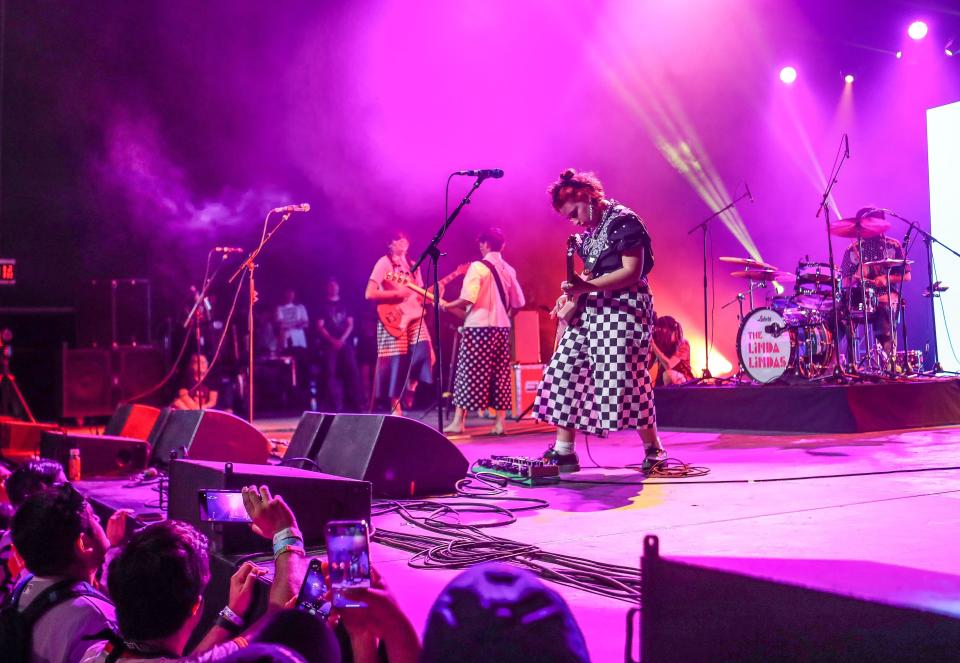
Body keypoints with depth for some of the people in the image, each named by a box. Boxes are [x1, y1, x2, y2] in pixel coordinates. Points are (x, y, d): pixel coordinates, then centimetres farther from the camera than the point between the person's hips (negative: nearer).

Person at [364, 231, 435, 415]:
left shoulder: (412, 265, 16)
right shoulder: (384, 263, -5)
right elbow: (369, 294, -13)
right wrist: (397, 294, -17)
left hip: (414, 316, 6)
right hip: (393, 319, -6)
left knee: (424, 353, -12)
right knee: (396, 363, -5)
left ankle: (411, 388, 11)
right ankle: (396, 408, 5)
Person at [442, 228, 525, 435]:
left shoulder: (478, 266, -9)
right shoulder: (508, 270, 9)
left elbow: (467, 299, -18)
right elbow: (518, 302, 11)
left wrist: (447, 306, -3)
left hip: (478, 327, -5)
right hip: (502, 327, 6)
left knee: (469, 372, -1)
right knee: (500, 374, 7)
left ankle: (458, 421, 1)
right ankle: (500, 421, 6)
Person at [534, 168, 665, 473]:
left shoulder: (623, 221, -10)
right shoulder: (589, 232, 16)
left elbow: (633, 272, -18)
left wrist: (587, 286, -25)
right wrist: (572, 293, 5)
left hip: (623, 310, -9)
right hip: (589, 312, 9)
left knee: (623, 379, -9)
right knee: (564, 373, 3)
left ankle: (653, 450, 7)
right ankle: (564, 451, 8)